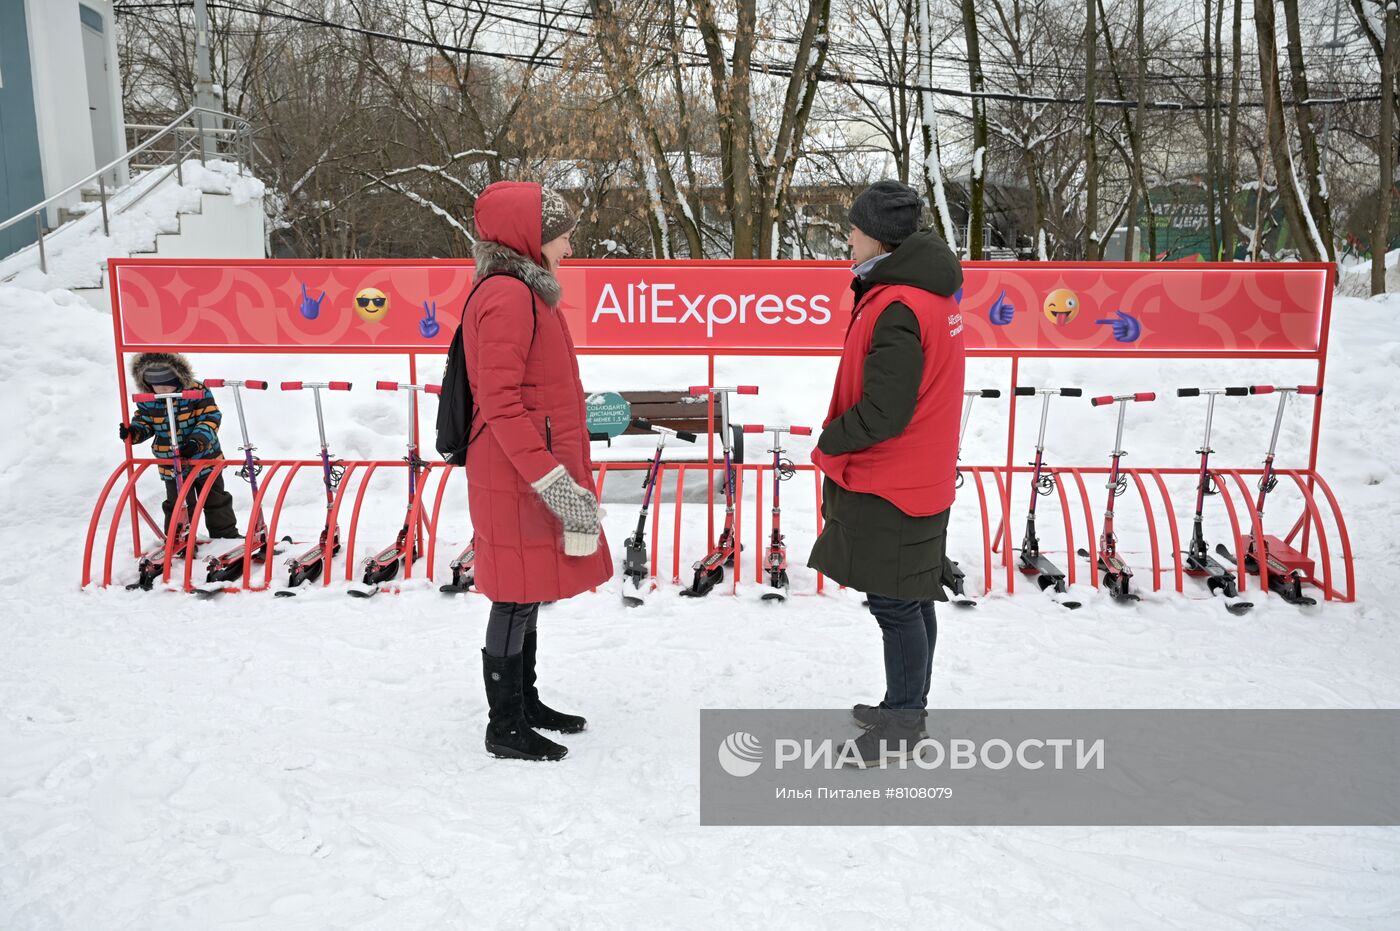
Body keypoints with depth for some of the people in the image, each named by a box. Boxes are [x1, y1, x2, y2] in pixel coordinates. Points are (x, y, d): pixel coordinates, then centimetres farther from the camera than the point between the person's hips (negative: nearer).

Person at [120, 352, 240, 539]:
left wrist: (197, 442, -32)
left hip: (205, 461, -2)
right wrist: (133, 431, -14)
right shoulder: (147, 401, -5)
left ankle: (226, 535, 28)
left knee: (215, 502, 13)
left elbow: (210, 419, -18)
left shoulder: (198, 392, -16)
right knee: (177, 506, 11)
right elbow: (144, 422, 9)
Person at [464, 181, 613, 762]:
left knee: (527, 595, 18)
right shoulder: (507, 295, -17)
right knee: (519, 596, 0)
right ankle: (505, 728, 12)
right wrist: (553, 480, -25)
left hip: (538, 470, 10)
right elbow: (500, 404, -22)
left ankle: (525, 702, 31)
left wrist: (565, 473, 24)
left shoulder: (525, 292, 16)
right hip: (519, 477, -10)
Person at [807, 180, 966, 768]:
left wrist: (829, 443, -8)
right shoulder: (928, 295, 10)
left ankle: (902, 724, 16)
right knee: (909, 600, 18)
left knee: (895, 604, 2)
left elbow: (882, 412, -25)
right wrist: (842, 441, 13)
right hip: (916, 477, 10)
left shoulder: (898, 309, -23)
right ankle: (907, 708, 32)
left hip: (889, 486, -10)